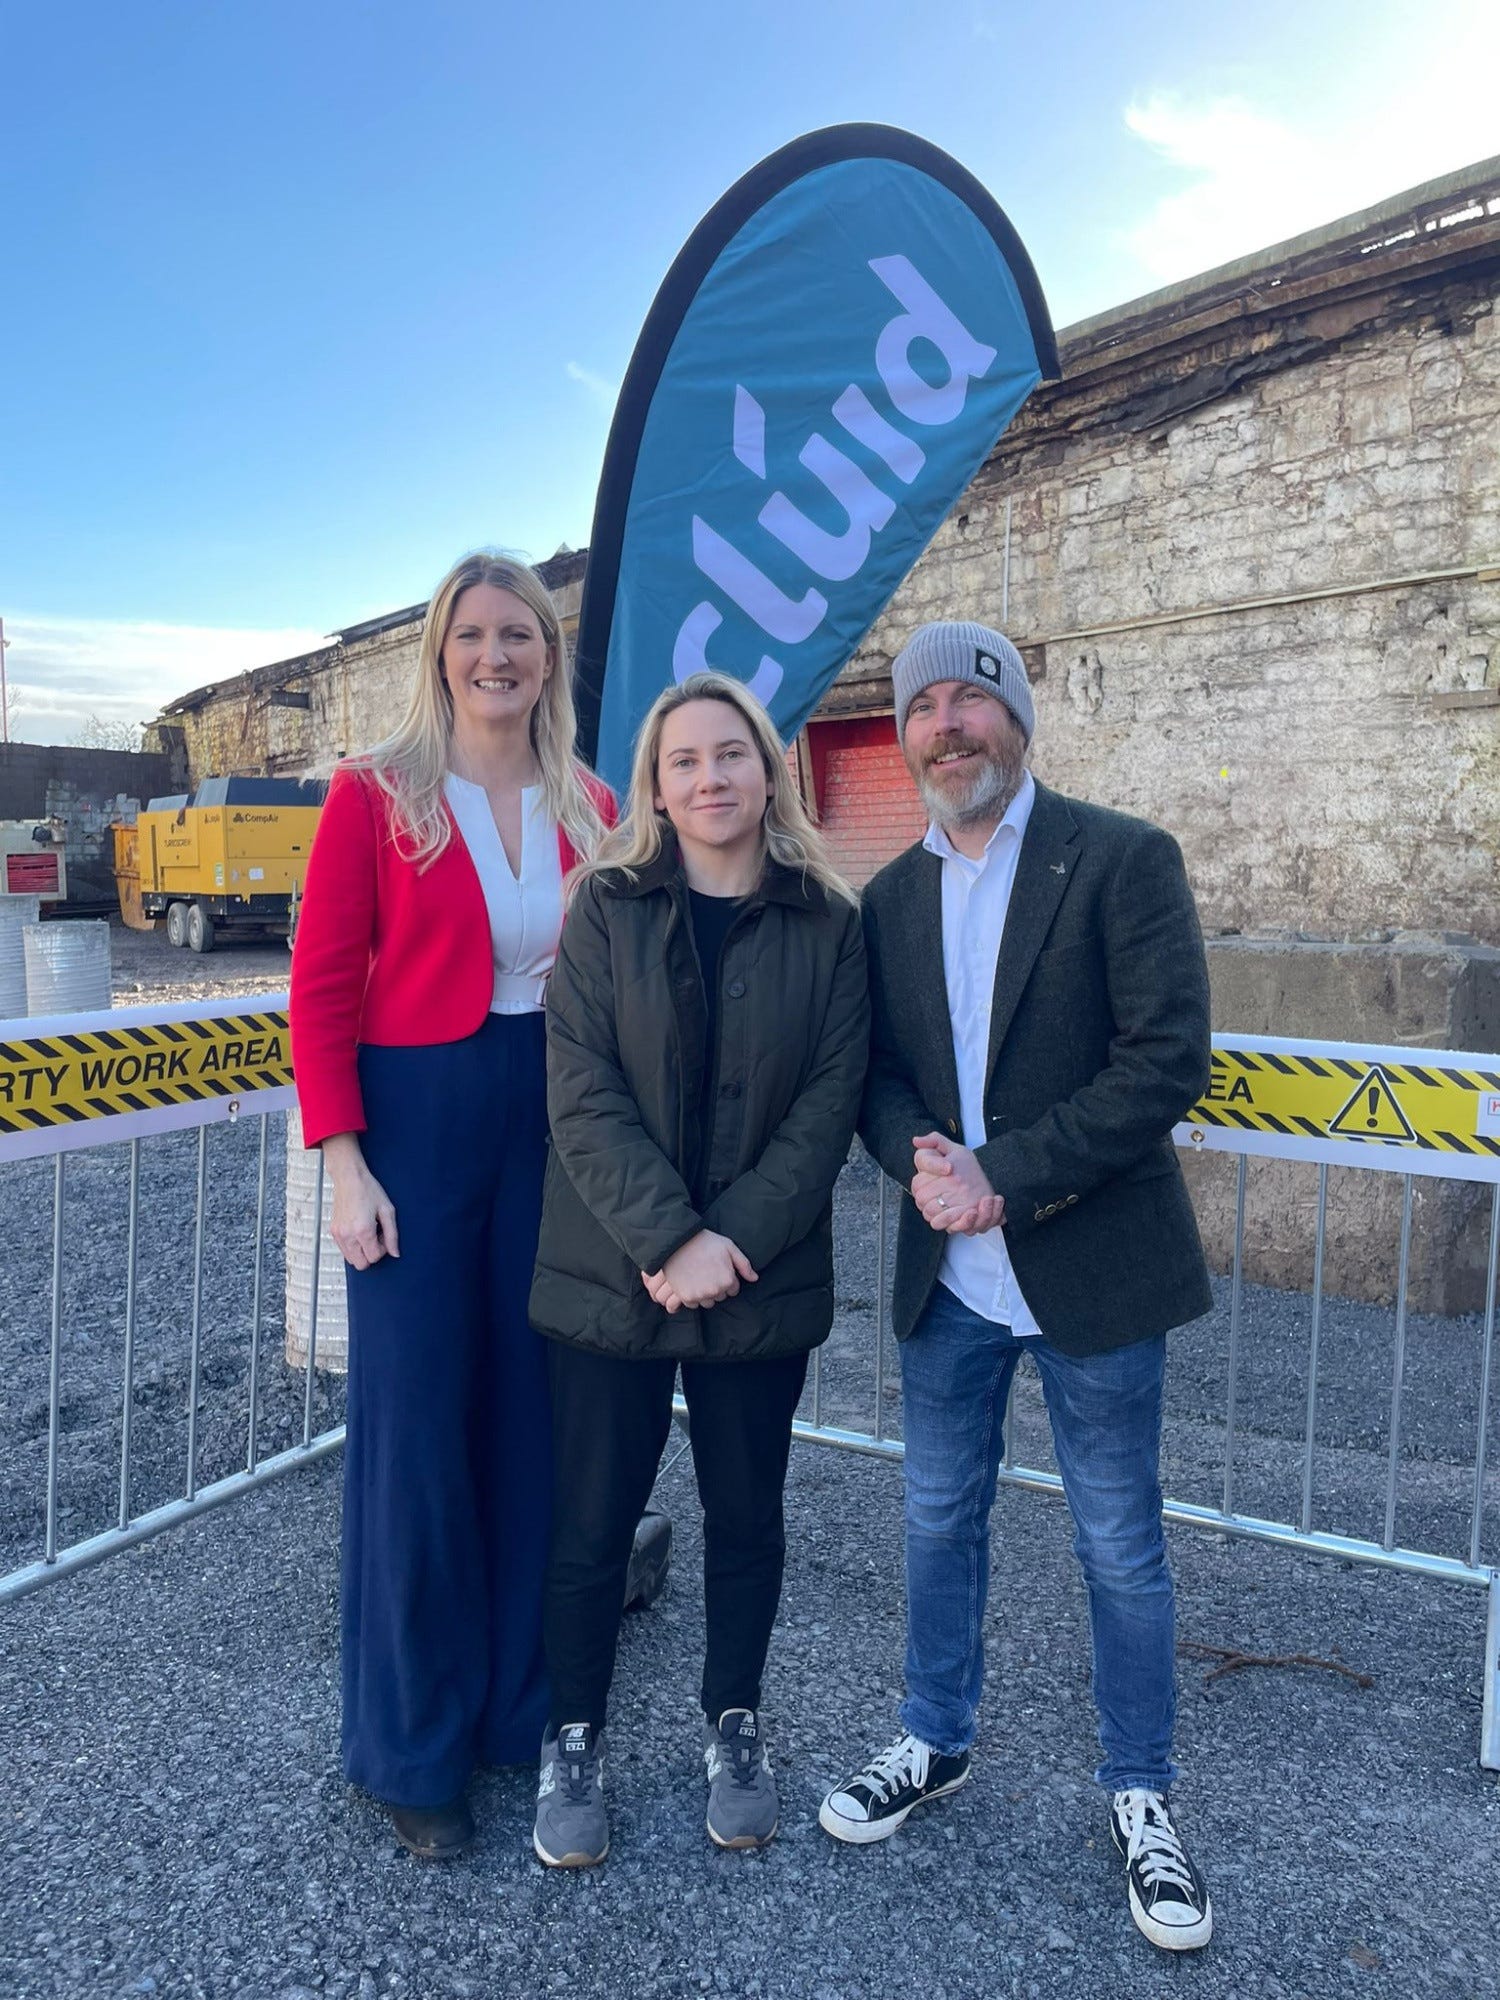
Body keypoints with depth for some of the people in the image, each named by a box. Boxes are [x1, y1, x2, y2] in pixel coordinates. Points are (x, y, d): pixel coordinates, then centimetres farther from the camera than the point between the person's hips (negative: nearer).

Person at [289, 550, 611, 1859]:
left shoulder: (589, 810, 6)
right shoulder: (375, 795, -5)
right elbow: (322, 990, -6)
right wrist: (345, 1164, -13)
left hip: (559, 1129, 4)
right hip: (418, 1126, -4)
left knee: (538, 1417, 13)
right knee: (416, 1427, 5)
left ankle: (524, 1703, 33)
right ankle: (413, 1748, 25)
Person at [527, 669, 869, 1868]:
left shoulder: (829, 924, 0)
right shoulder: (607, 907, -2)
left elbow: (830, 1102, -5)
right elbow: (584, 1094, -9)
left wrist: (733, 1241, -15)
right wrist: (665, 1241, -18)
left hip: (764, 1278, 1)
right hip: (609, 1275, -1)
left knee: (747, 1514, 15)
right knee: (592, 1520, 9)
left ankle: (734, 1726, 38)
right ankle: (575, 1741, 32)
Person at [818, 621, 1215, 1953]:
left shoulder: (1124, 860, -9)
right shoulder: (891, 898, 7)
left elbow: (1169, 1057, -17)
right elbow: (875, 1073, 7)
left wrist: (1003, 1176, -20)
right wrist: (920, 1160, -16)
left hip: (1092, 1269, -4)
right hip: (947, 1275, 5)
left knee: (1121, 1547, 10)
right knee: (941, 1520, 18)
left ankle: (1139, 1792, 32)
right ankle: (936, 1742, 40)